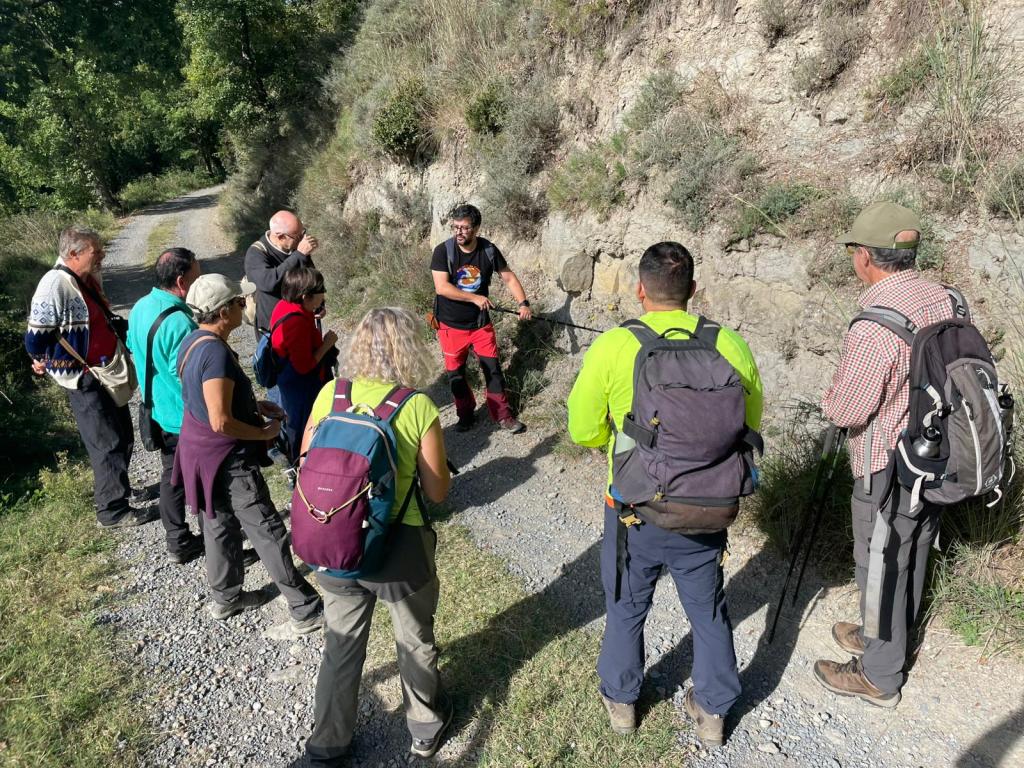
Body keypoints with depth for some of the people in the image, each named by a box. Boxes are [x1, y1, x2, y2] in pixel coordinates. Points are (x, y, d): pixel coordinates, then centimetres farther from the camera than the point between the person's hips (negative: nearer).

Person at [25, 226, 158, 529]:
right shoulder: (55, 285, -24)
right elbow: (36, 337, -19)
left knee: (123, 436, 19)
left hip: (107, 372, 9)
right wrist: (46, 362, -4)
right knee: (109, 444, -2)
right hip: (84, 380, -9)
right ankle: (112, 511, 10)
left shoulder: (89, 278, 4)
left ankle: (117, 489, 39)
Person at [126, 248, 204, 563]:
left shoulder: (140, 307, 0)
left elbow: (133, 348, 15)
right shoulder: (179, 322, -29)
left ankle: (178, 542, 34)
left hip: (160, 412, 9)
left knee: (172, 475, 20)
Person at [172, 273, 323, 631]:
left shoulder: (192, 340, 3)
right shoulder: (216, 352, -28)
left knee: (220, 524, 22)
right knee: (269, 533, -1)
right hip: (227, 459, -10)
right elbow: (221, 422, -30)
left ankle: (225, 597, 39)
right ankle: (306, 610, 9)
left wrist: (254, 404, 11)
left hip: (199, 450, 10)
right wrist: (264, 432, -16)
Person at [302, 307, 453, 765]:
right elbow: (437, 492, -11)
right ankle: (425, 727, 46)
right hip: (399, 546, -3)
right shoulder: (419, 407, -17)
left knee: (341, 645, 23)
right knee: (415, 642, 22)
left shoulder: (329, 394, -7)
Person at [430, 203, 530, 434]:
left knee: (493, 370, 2)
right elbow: (441, 287, -23)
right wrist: (475, 298, -25)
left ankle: (503, 415, 17)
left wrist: (523, 302, -11)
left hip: (480, 323, 1)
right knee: (455, 373, 10)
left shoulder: (489, 250, -7)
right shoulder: (443, 251, -15)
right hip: (451, 325, -1)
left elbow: (508, 277, 2)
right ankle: (466, 415, 29)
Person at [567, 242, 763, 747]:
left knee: (627, 608, 23)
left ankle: (621, 700, 45)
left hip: (635, 513, -1)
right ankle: (712, 711, 43)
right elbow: (749, 426, 1)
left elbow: (585, 431, -7)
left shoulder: (612, 347, -18)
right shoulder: (730, 345, -12)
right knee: (708, 611, 24)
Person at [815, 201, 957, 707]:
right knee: (911, 559, 23)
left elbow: (846, 410, -22)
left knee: (880, 569, 9)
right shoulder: (944, 301, -2)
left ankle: (879, 676, 27)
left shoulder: (874, 326, -28)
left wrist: (830, 397, -2)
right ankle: (886, 638, 45)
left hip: (888, 471, -8)